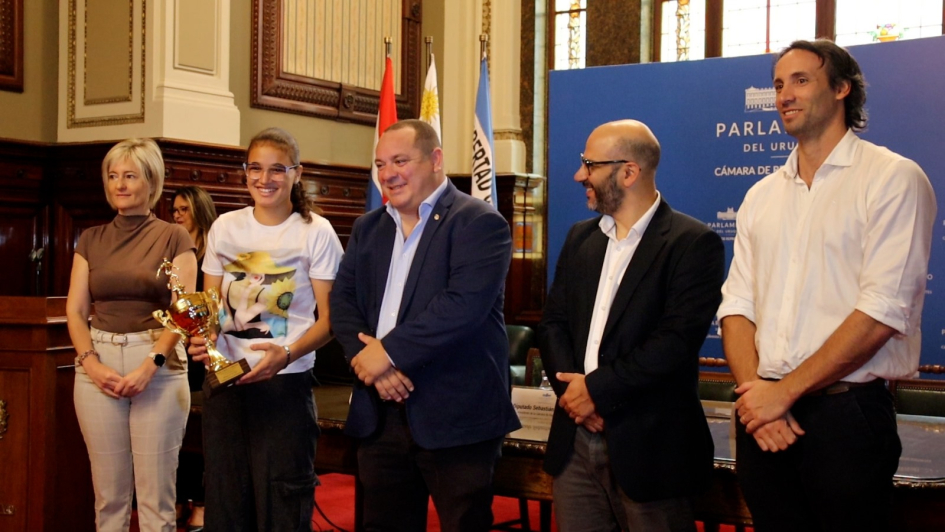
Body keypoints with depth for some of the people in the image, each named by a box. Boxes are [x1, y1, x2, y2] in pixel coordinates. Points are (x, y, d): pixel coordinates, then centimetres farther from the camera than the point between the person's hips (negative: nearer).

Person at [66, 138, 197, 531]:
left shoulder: (173, 238, 3)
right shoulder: (91, 240, 12)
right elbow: (75, 311, 7)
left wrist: (149, 366, -15)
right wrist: (92, 363, -9)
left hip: (160, 367, -3)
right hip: (99, 364, 3)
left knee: (156, 495, -2)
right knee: (108, 493, 5)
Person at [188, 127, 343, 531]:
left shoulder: (316, 232, -4)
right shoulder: (225, 228, 7)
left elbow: (328, 318, -5)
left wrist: (286, 353, -23)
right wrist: (200, 338, -9)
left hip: (285, 381, -4)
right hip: (223, 377, 4)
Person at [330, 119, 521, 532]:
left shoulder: (479, 223, -8)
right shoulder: (367, 227, 14)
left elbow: (464, 304, -21)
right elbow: (343, 301, 6)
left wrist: (390, 351, -19)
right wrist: (368, 359, -12)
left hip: (456, 417, -6)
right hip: (380, 415, 6)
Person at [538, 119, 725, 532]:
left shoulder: (693, 243, -10)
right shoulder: (580, 238, 12)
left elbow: (676, 340, -18)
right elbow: (553, 322, 9)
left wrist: (598, 389, -15)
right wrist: (571, 389, -9)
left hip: (649, 445, -5)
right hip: (576, 440, 6)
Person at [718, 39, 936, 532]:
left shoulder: (893, 178, -5)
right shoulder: (761, 196, 13)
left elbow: (883, 311, -14)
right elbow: (737, 306, 8)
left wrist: (783, 391, -14)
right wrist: (755, 393, -9)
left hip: (845, 413, -5)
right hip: (764, 416, 5)